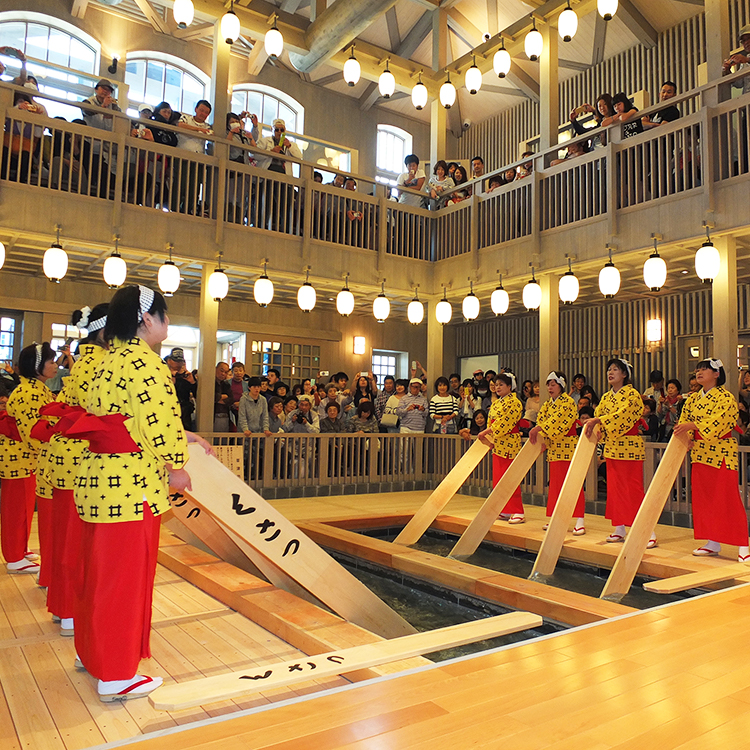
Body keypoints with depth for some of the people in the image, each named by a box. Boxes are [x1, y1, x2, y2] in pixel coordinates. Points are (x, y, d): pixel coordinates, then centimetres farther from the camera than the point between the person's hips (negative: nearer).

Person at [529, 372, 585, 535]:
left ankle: (579, 521, -5)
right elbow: (542, 419, 5)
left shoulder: (568, 402, -10)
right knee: (555, 483, 10)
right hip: (554, 447, 7)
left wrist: (538, 429, -27)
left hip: (568, 446, -7)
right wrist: (540, 437, -12)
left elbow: (557, 419, -22)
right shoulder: (548, 404, 13)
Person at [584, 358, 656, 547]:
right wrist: (591, 424, -11)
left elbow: (621, 414, -22)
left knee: (633, 489, -7)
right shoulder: (606, 397, 13)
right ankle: (619, 528, 19)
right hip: (611, 447, 7)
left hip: (630, 447, -7)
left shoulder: (632, 395, -9)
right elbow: (598, 415, 11)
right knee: (614, 488, 10)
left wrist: (597, 421, -28)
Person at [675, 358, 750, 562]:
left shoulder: (725, 397, -8)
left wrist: (693, 426, -32)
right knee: (703, 499, 9)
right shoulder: (692, 399, 12)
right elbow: (684, 420, 8)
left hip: (721, 453, -7)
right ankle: (712, 543, 19)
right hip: (700, 453, 7)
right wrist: (686, 437, -11)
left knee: (729, 499, -5)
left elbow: (717, 421, -22)